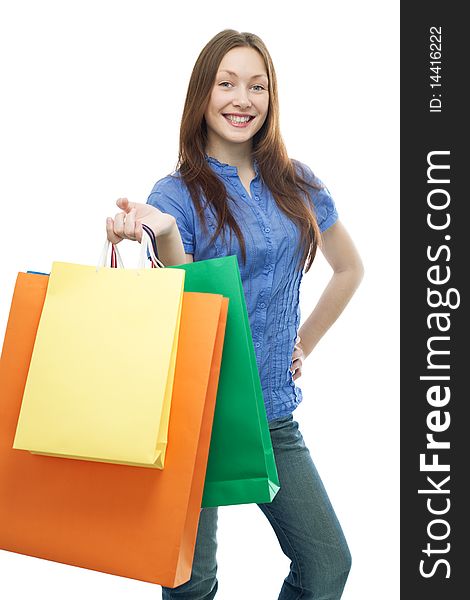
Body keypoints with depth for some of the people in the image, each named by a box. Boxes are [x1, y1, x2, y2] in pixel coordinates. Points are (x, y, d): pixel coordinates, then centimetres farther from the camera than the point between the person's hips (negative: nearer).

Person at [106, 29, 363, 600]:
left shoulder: (296, 184, 6)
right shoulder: (176, 195, -5)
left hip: (273, 410, 4)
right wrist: (165, 233, -28)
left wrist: (302, 344, 11)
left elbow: (349, 267, 18)